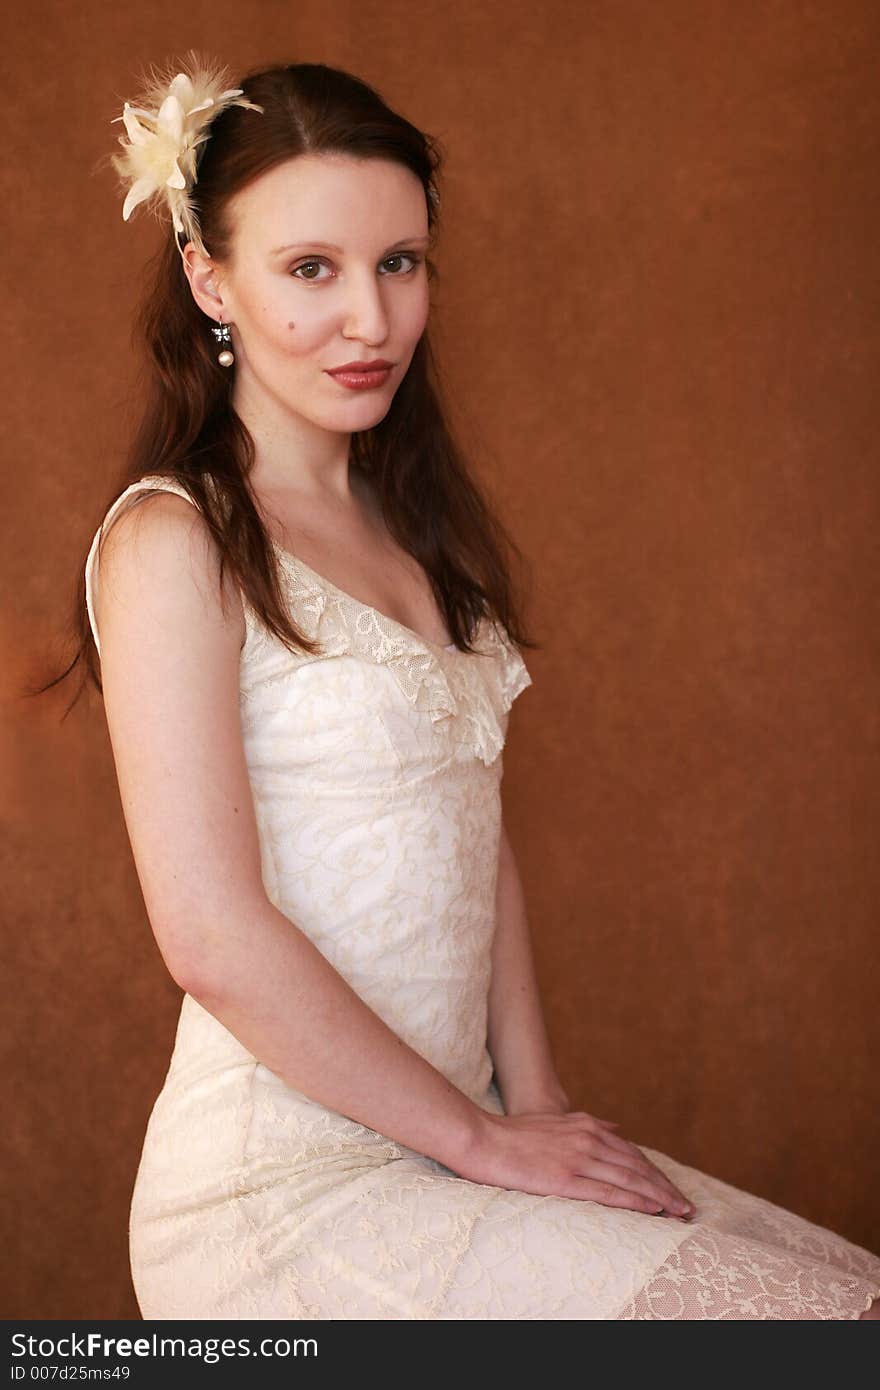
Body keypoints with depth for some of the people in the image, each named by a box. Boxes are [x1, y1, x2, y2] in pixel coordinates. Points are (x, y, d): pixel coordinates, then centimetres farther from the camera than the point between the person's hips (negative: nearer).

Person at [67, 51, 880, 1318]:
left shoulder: (414, 525, 12)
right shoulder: (172, 543, -12)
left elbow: (476, 838, 11)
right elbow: (213, 938, -18)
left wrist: (536, 1098, 0)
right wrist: (478, 1137, -11)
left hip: (443, 1140, 7)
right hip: (288, 1189, -7)